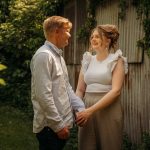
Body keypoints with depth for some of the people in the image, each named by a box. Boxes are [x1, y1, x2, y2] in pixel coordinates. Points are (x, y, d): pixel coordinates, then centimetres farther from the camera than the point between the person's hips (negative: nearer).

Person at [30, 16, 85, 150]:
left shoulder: (58, 56, 15)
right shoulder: (44, 55, -16)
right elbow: (43, 95, -22)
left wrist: (81, 108, 5)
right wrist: (58, 125, -19)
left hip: (61, 123, 9)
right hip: (50, 126, -9)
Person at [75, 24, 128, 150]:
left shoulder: (116, 60, -3)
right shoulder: (87, 60, 10)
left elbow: (116, 90, -14)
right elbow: (80, 90, 11)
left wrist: (91, 110, -21)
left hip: (109, 111, -4)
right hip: (87, 110, 4)